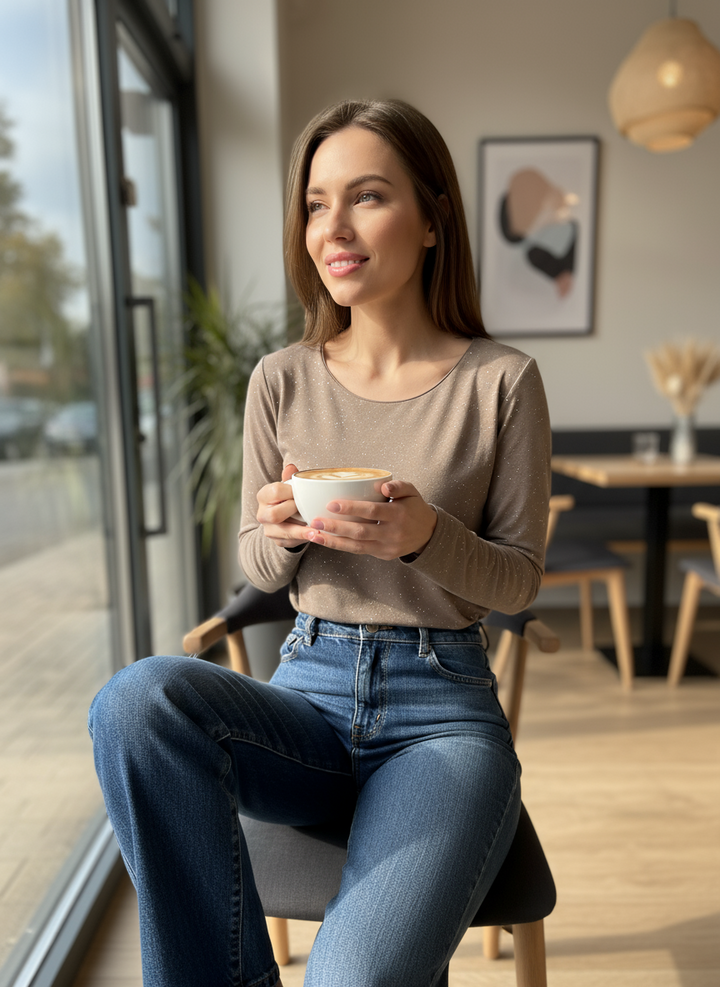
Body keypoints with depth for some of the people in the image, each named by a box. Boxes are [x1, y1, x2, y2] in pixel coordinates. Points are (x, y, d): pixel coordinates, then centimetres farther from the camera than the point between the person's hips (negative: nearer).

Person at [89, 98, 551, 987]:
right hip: (310, 692, 3)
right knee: (136, 697, -28)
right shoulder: (282, 381, 3)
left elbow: (519, 580, 0)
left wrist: (428, 536, -20)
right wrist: (280, 533, -14)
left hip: (443, 707, -2)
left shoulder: (500, 381, -4)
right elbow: (257, 569, 10)